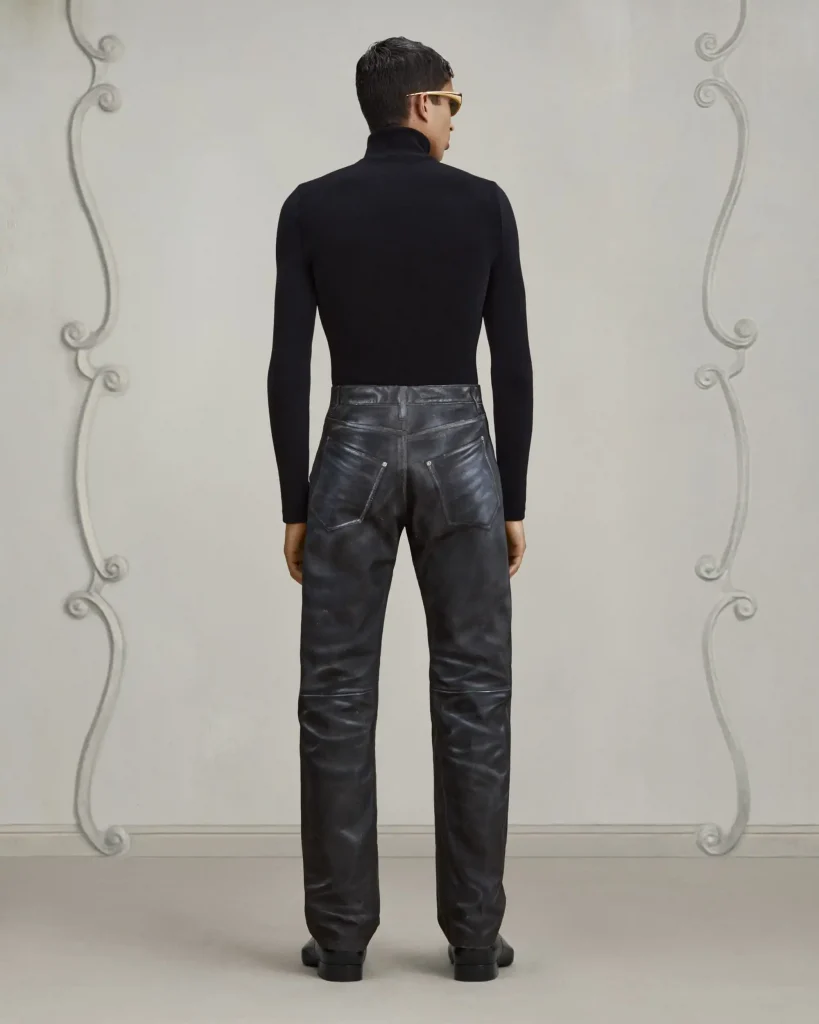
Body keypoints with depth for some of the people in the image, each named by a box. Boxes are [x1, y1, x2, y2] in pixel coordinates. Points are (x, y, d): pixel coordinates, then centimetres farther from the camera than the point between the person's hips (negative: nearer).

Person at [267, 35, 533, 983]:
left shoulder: (311, 207, 1)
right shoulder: (482, 204, 1)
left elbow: (288, 369, -2)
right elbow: (513, 364, -1)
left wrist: (294, 505, 5)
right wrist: (514, 499, 6)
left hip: (354, 453, 1)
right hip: (458, 452, 0)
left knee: (337, 699, 5)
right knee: (472, 695, 6)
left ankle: (340, 937, 8)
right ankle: (474, 937, 9)